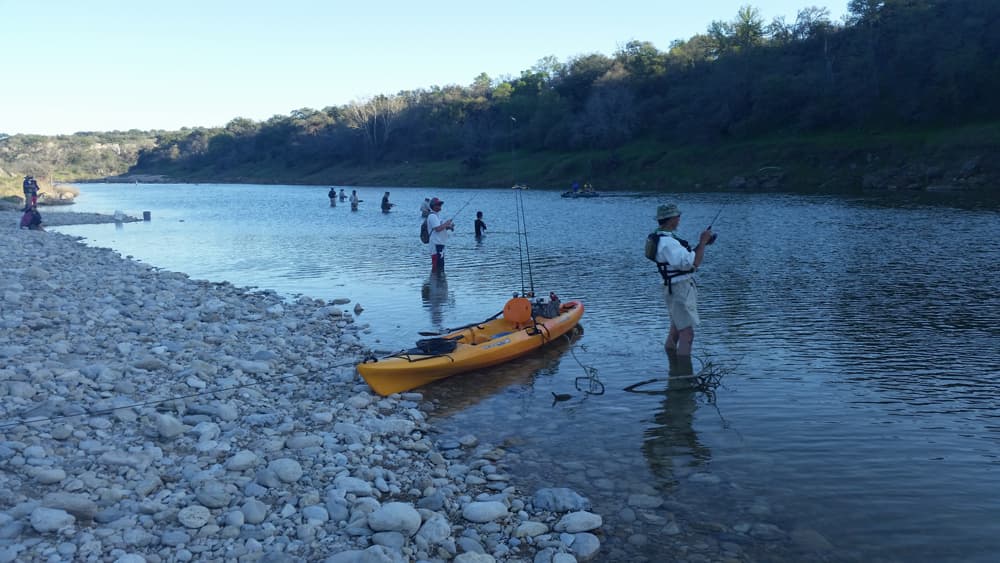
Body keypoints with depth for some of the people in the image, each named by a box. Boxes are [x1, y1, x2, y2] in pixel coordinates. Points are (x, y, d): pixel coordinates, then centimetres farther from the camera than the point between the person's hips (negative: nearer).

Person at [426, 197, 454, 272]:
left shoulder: (437, 215, 20)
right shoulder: (432, 216, -12)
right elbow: (437, 228, -23)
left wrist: (448, 227, 9)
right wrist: (446, 224, -11)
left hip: (440, 243, 11)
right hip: (436, 244, -11)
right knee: (437, 266, -11)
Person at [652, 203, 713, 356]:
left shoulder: (664, 238, 11)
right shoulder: (668, 242, -22)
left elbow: (686, 257, 17)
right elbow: (693, 263, -27)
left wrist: (702, 243, 6)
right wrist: (702, 242, -16)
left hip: (681, 288, 11)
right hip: (680, 290, -11)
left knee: (676, 331, 18)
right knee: (687, 333, -12)